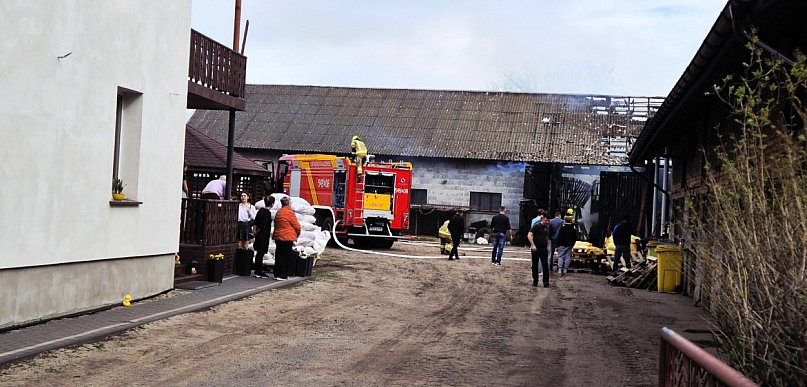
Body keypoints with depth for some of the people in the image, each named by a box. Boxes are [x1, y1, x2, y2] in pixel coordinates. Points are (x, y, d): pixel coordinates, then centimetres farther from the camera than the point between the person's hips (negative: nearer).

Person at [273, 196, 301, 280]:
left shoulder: (278, 212, 12)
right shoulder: (289, 212, -13)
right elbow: (297, 226, -9)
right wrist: (297, 234, 11)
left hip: (278, 237, 8)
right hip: (287, 238, -8)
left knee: (279, 255, 12)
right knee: (286, 257, -2)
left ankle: (277, 274, 17)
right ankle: (282, 275, -3)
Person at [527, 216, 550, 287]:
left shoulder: (547, 227, 10)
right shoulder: (536, 226, -10)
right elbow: (529, 235, -17)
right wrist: (532, 245, -24)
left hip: (544, 249, 4)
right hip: (535, 249, -4)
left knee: (545, 265, -3)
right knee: (535, 265, 6)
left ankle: (546, 282, -2)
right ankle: (535, 282, 15)